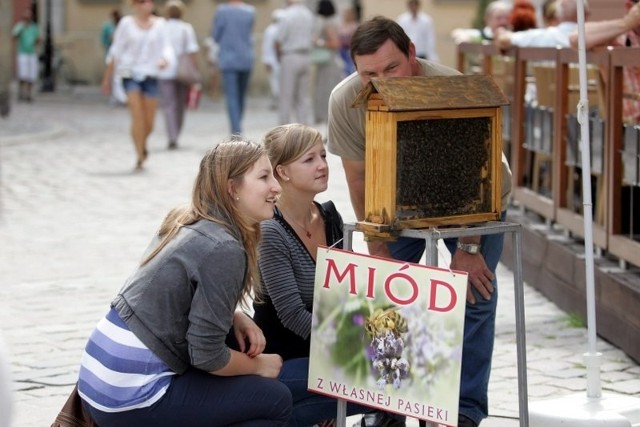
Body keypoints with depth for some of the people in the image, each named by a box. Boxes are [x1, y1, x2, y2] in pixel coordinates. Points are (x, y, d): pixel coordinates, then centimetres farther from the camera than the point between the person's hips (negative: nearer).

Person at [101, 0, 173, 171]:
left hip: (150, 75, 2)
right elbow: (115, 52, 2)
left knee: (149, 121, 5)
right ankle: (140, 157, -9)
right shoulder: (126, 23, -2)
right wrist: (107, 78, 4)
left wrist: (165, 60, -23)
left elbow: (166, 47, 1)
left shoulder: (159, 24, 4)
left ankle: (142, 144, 37)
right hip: (130, 73, -2)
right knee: (137, 117, -15)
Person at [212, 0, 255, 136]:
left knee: (232, 97, -6)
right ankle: (237, 128, 26)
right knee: (241, 96, 16)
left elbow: (216, 35, -2)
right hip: (246, 59, 4)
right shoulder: (250, 11, 1)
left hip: (228, 59, -4)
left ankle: (236, 131, -16)